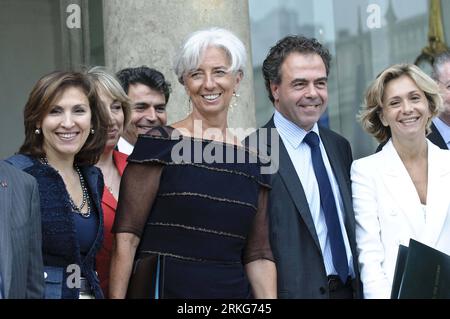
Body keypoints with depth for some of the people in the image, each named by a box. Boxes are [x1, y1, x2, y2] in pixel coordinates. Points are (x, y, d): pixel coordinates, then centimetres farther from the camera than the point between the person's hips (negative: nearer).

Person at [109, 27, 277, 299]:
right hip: (162, 288, -4)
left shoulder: (252, 163, 8)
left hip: (233, 290, 4)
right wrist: (116, 296, -15)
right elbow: (126, 238, -8)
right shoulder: (159, 145, -4)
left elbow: (258, 256, 9)